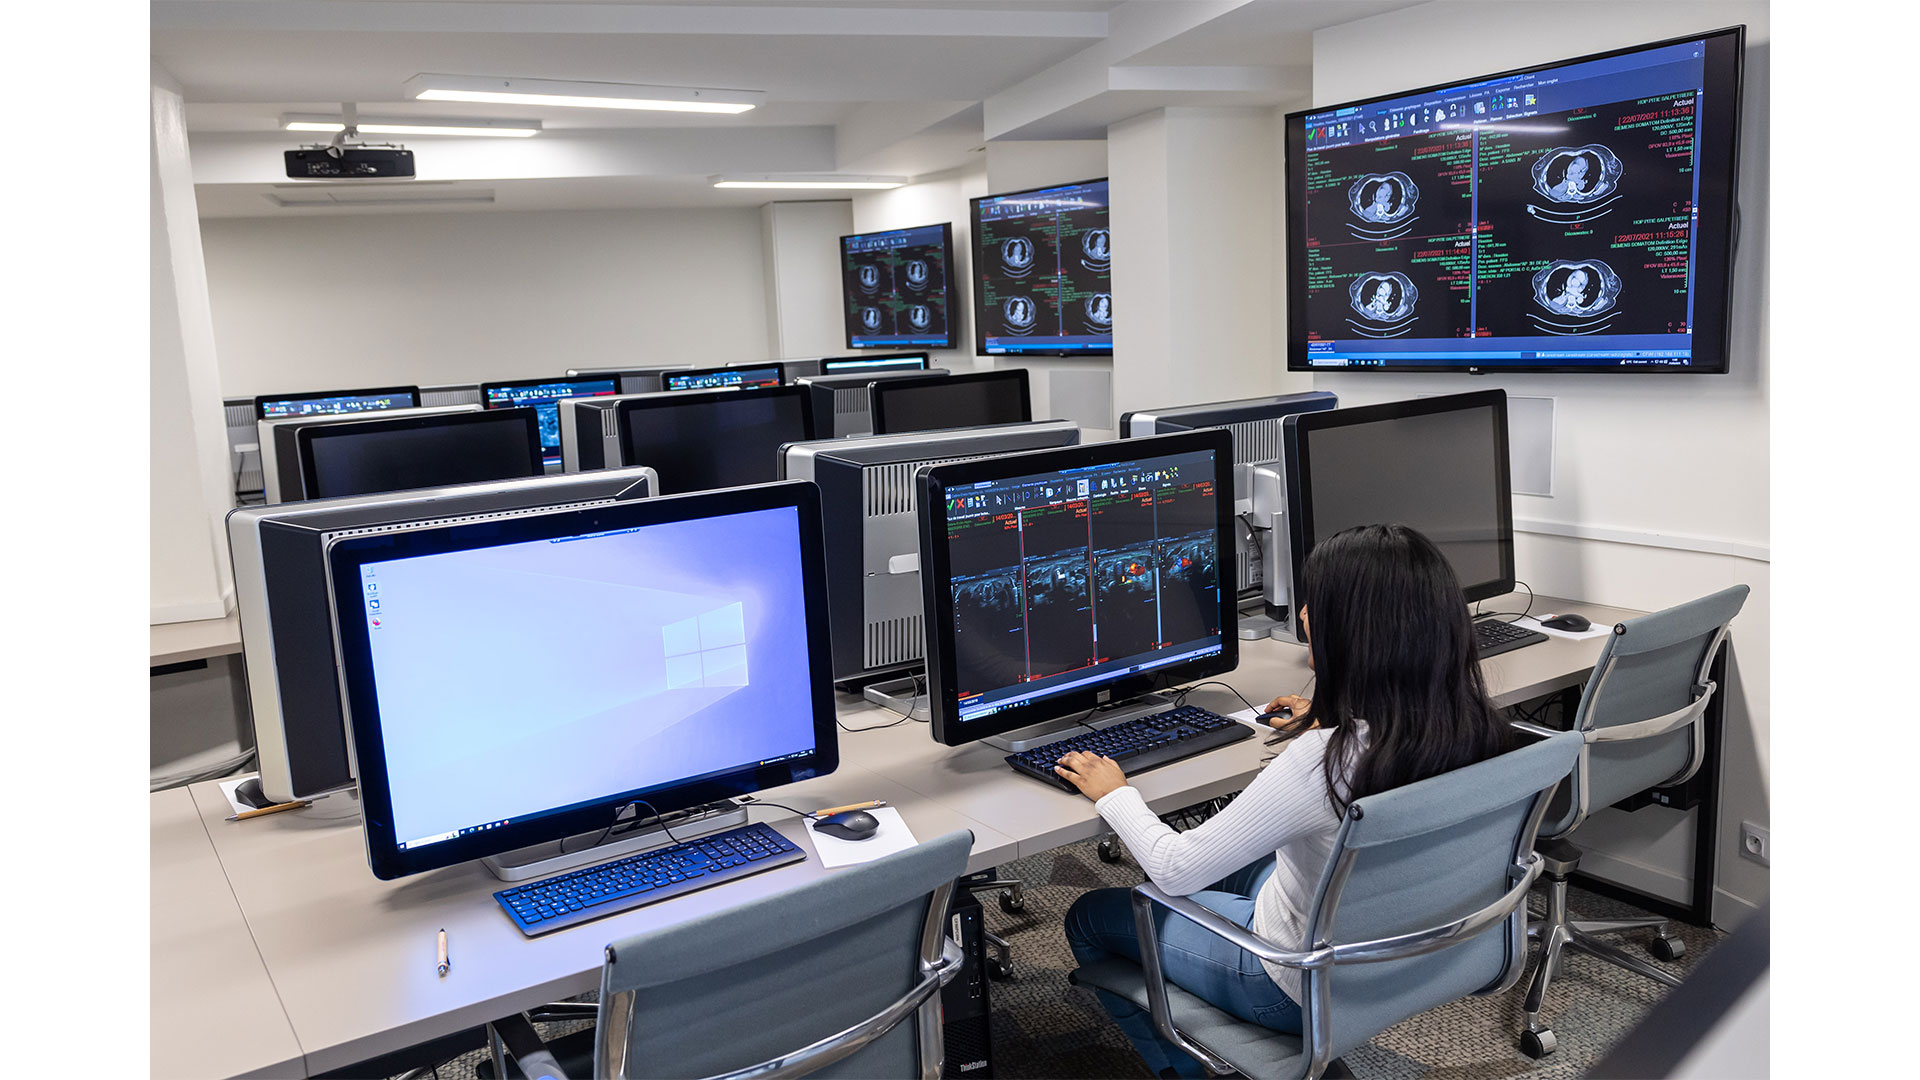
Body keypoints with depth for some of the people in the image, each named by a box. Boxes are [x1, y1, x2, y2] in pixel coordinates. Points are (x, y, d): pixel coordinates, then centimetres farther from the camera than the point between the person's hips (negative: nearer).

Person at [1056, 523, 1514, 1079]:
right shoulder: (1473, 726, -17)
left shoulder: (1324, 762, -37)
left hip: (1307, 989, -7)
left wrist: (1115, 794, -8)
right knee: (1220, 865, 30)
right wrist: (1329, 727, 22)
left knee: (1090, 917, 12)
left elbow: (1176, 871, -25)